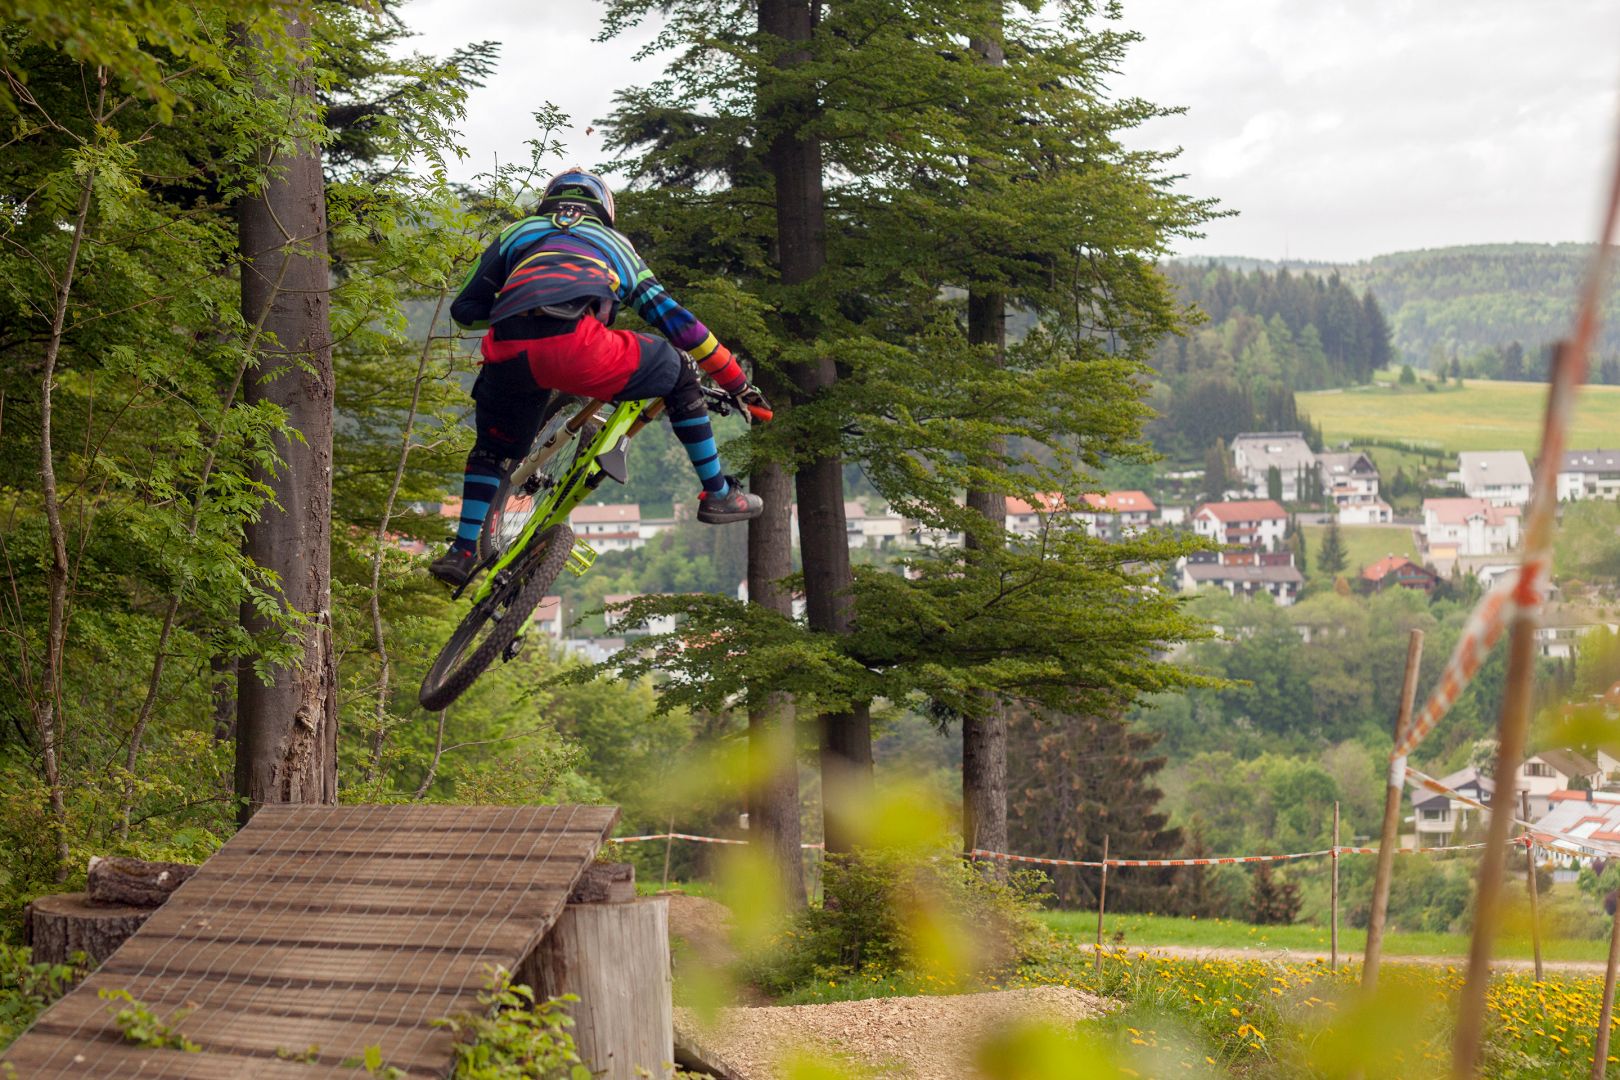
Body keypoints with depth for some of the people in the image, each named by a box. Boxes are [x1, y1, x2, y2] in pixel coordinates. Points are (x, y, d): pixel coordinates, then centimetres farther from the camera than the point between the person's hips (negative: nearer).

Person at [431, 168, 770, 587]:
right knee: (677, 373, 25)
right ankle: (717, 494, 27)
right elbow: (679, 323, 34)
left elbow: (464, 310, 32)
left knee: (492, 449, 31)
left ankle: (462, 552, 28)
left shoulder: (517, 232, 36)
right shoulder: (615, 245, 36)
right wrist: (739, 386, 41)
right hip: (576, 347, -2)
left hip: (508, 352, 2)